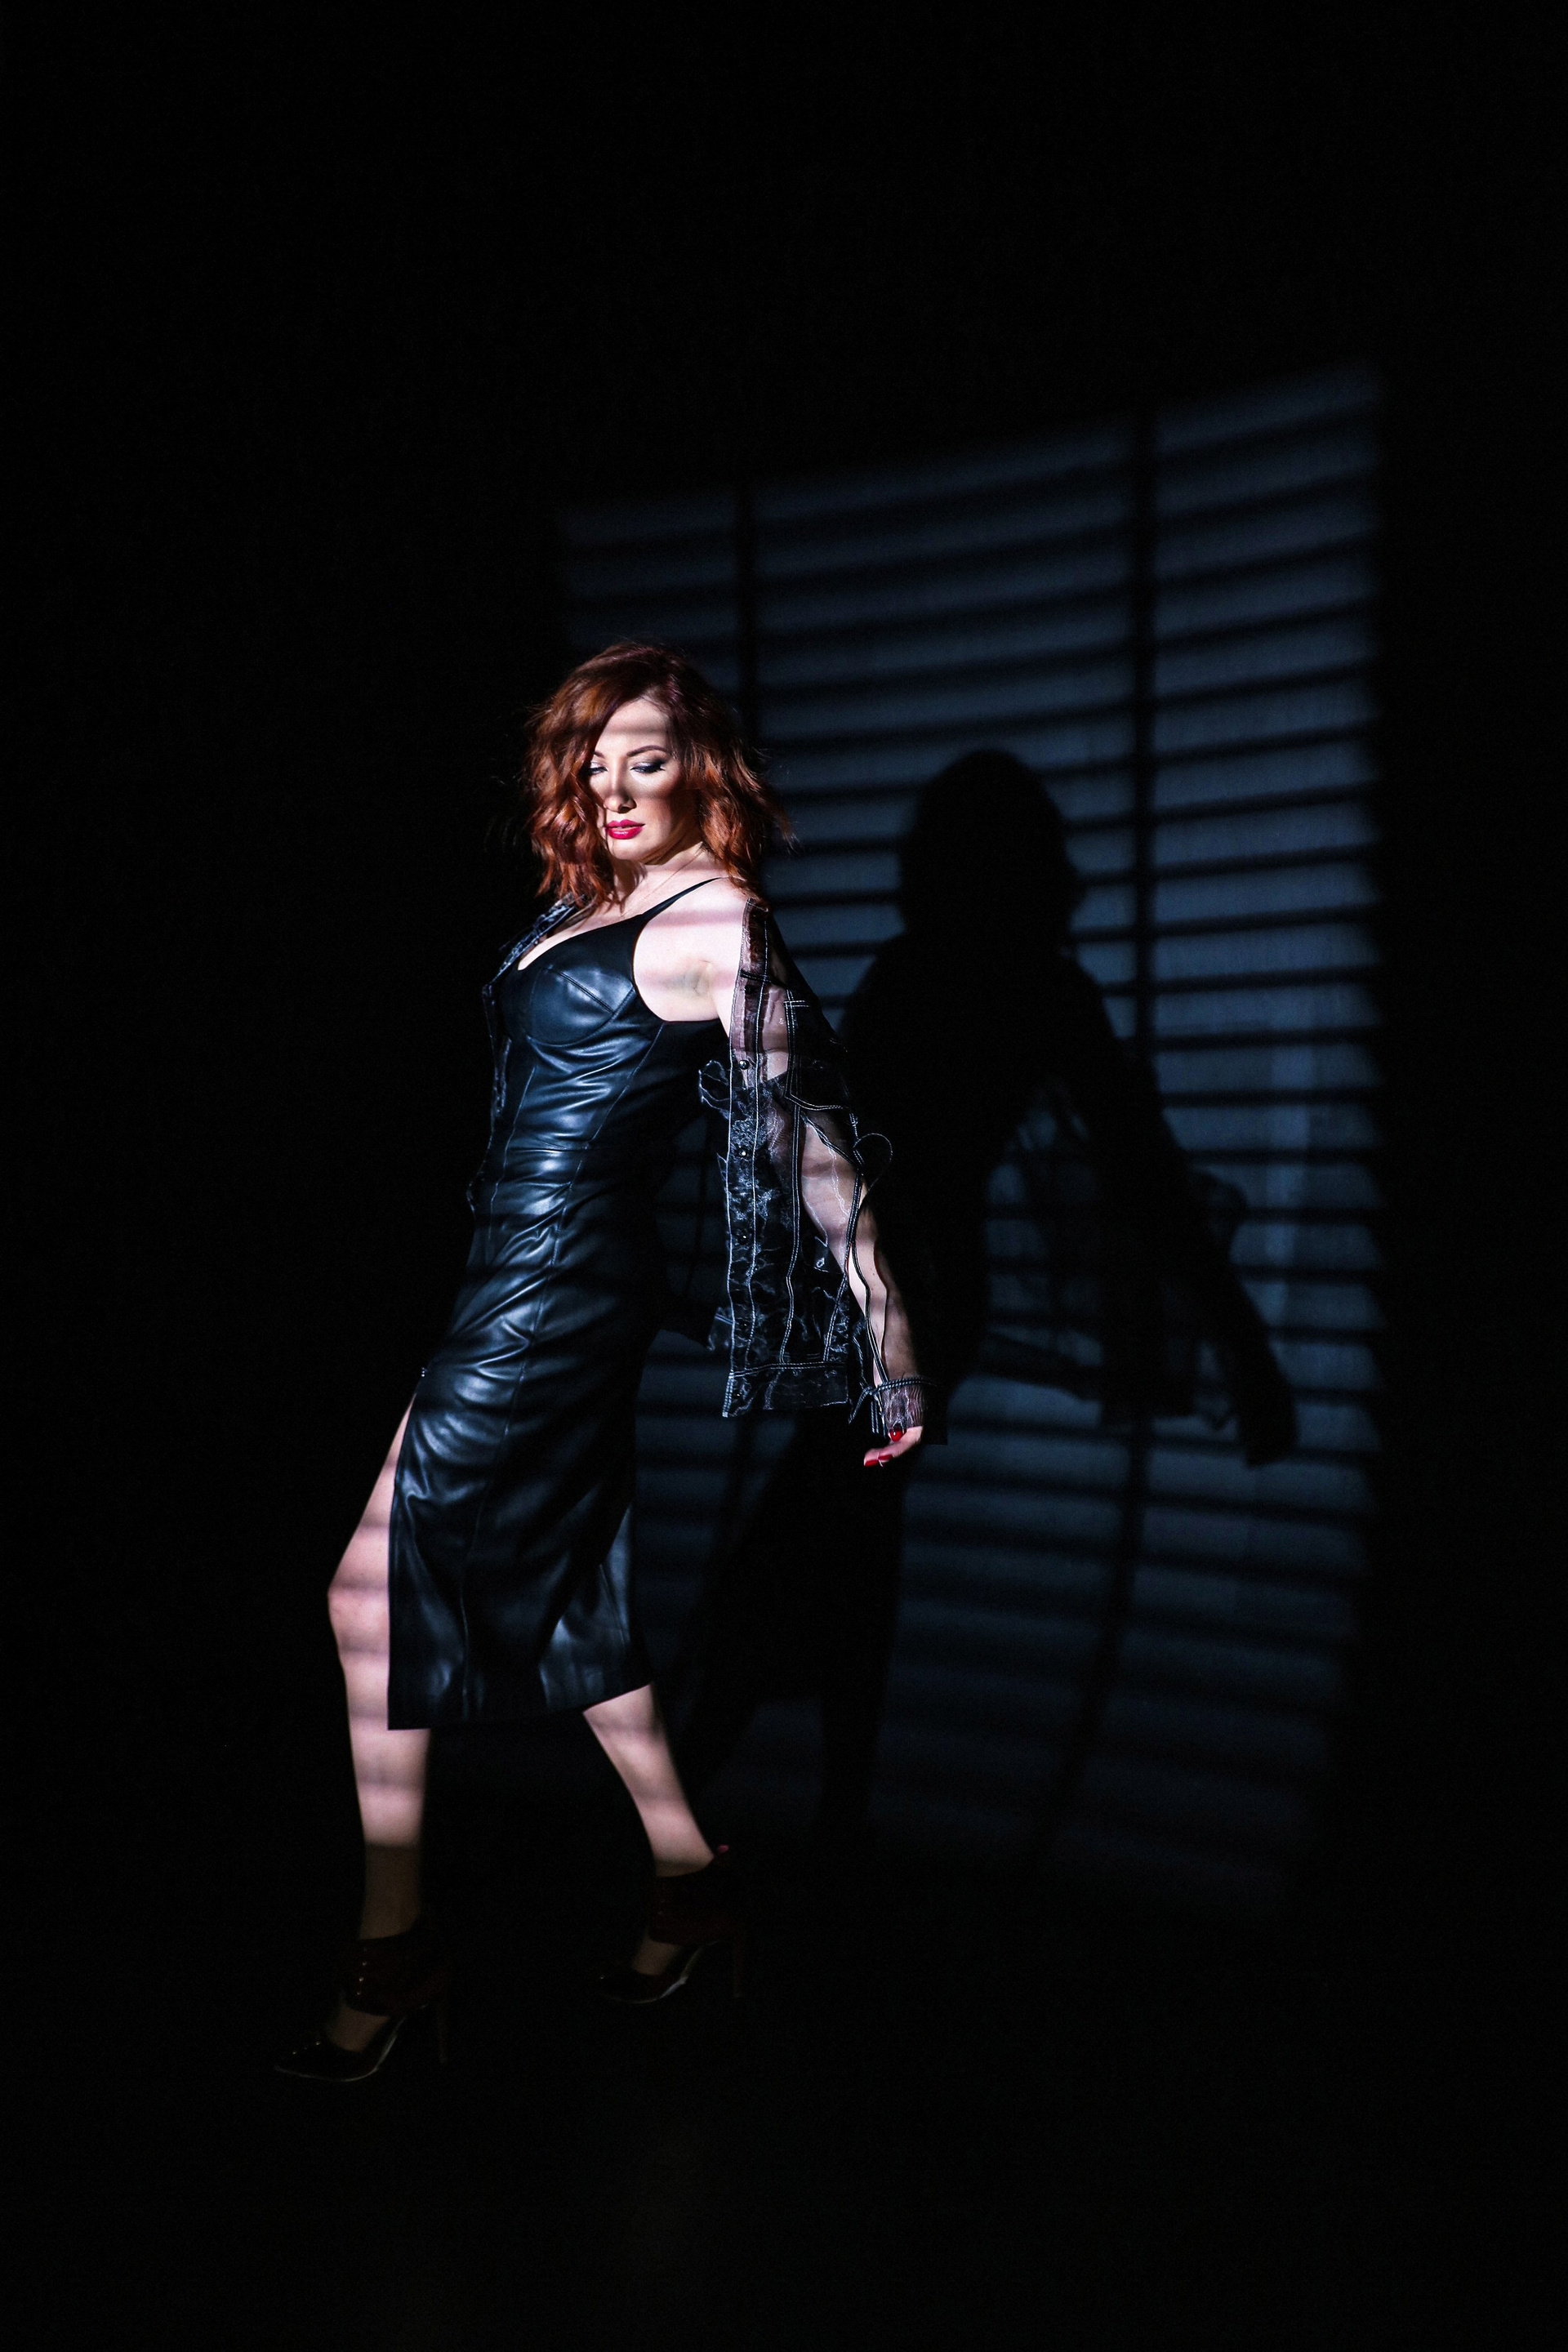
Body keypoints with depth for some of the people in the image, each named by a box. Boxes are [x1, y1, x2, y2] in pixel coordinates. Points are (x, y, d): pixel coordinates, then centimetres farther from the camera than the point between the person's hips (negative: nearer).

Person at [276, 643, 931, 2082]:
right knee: (564, 1597, 14)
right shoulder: (591, 908, 12)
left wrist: (890, 1345, -17)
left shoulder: (719, 924, -12)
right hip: (522, 1283, 8)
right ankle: (691, 1880, 28)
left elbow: (811, 1144, -15)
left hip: (559, 1293, -8)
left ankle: (395, 1948, 11)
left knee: (381, 1584, -2)